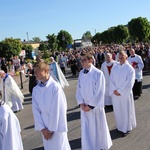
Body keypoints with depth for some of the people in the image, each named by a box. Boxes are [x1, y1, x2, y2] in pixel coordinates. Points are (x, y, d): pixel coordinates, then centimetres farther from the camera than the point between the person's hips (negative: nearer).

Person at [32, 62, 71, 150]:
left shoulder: (55, 87, -18)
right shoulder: (36, 89, -2)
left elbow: (56, 110, -16)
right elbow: (36, 110, 0)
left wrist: (51, 129, -10)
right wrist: (42, 128, -5)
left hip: (57, 127, -4)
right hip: (45, 127, 5)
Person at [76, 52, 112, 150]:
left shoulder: (98, 73, -16)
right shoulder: (81, 73, 1)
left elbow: (99, 92, -16)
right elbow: (79, 89, 6)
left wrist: (90, 105, -14)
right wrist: (81, 103, -5)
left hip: (95, 106, -4)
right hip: (84, 106, 4)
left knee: (98, 127, 13)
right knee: (86, 129, 9)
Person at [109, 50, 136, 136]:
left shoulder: (130, 68, -8)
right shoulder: (115, 68, 5)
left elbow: (129, 83, -13)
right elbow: (111, 80, 3)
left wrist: (120, 91, -15)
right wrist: (114, 90, -10)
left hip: (125, 94, -4)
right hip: (115, 93, 4)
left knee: (126, 110, 5)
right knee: (117, 110, 12)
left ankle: (126, 128, 20)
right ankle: (120, 126, 29)